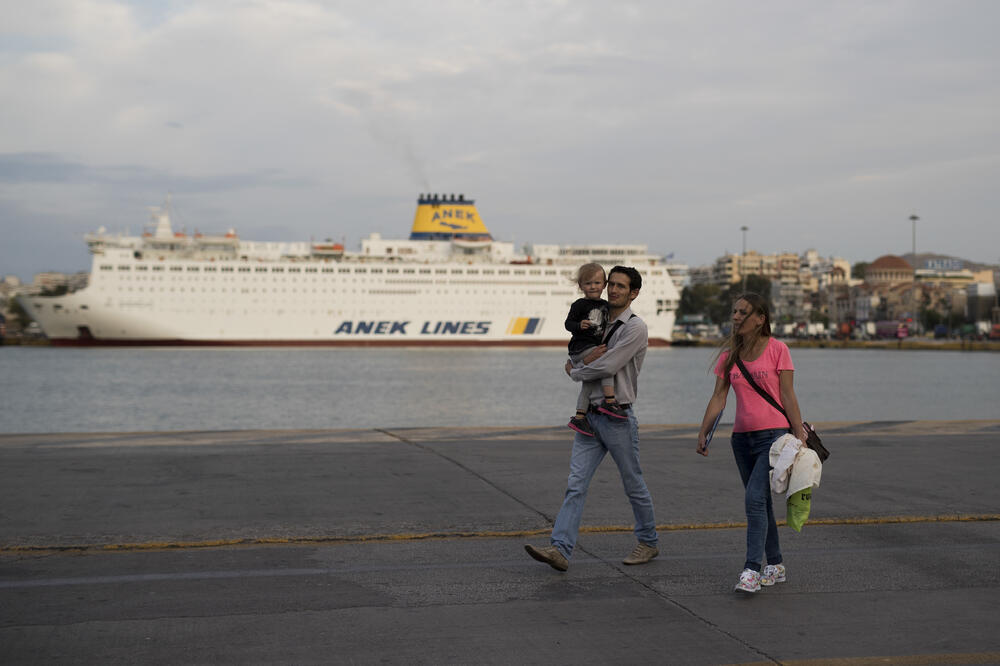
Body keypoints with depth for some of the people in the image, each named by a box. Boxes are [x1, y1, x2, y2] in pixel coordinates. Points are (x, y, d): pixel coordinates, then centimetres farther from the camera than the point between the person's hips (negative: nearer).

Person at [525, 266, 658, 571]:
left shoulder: (635, 328, -9)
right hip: (590, 415, 6)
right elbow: (573, 361, 17)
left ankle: (648, 542, 25)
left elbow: (608, 366, -18)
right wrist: (586, 359, -7)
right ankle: (560, 549, -13)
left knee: (633, 484, 7)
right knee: (576, 483, -5)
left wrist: (576, 372, 0)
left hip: (617, 417, -6)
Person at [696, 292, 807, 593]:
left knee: (755, 498, -17)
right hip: (742, 437, 6)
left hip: (773, 434, -6)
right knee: (759, 502, 11)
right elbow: (718, 397, 8)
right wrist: (703, 433, 0)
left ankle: (752, 569, -18)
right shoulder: (729, 355, 8)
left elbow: (788, 396, -4)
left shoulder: (777, 349, -4)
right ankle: (775, 565, 22)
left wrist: (799, 434, -7)